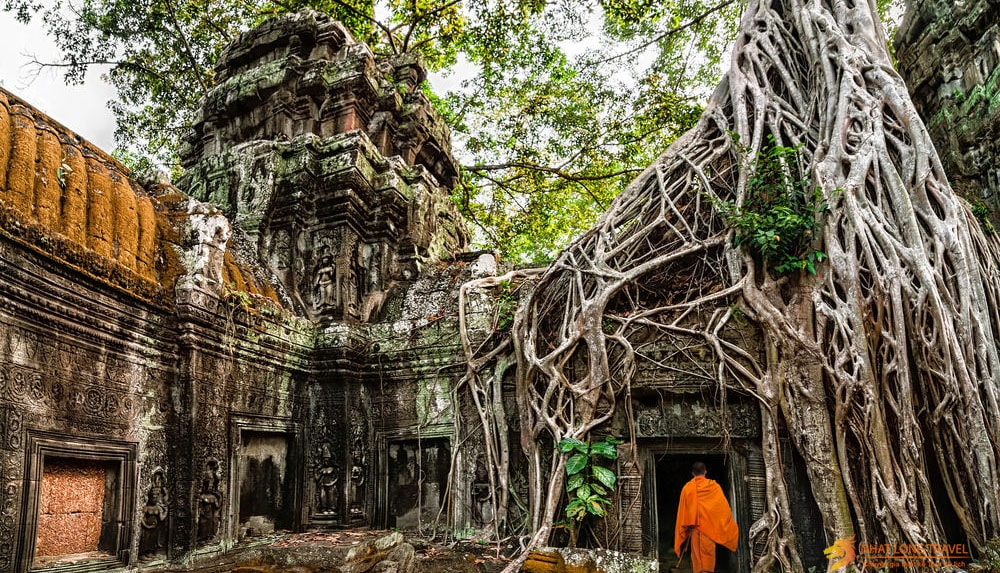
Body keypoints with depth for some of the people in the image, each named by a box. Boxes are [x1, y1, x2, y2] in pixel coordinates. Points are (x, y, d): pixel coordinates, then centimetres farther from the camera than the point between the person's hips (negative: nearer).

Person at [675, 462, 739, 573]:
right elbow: (724, 507, 5)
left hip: (695, 525, 0)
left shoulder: (687, 487, -1)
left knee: (696, 552, 8)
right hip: (710, 525, 0)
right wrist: (731, 527, 16)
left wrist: (685, 527, 9)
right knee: (708, 552, 2)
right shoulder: (714, 486, -1)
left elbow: (682, 510, 1)